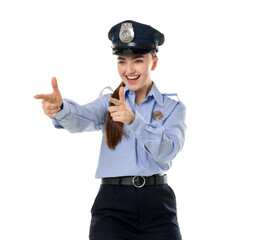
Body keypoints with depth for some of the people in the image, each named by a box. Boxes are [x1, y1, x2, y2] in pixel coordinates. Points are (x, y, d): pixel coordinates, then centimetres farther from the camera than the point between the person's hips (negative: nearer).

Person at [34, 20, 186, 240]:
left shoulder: (173, 107, 7)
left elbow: (168, 151, -10)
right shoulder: (109, 102, 10)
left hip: (158, 207, 0)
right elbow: (82, 119, -12)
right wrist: (60, 108, -35)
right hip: (113, 205, 0)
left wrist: (133, 119, -25)